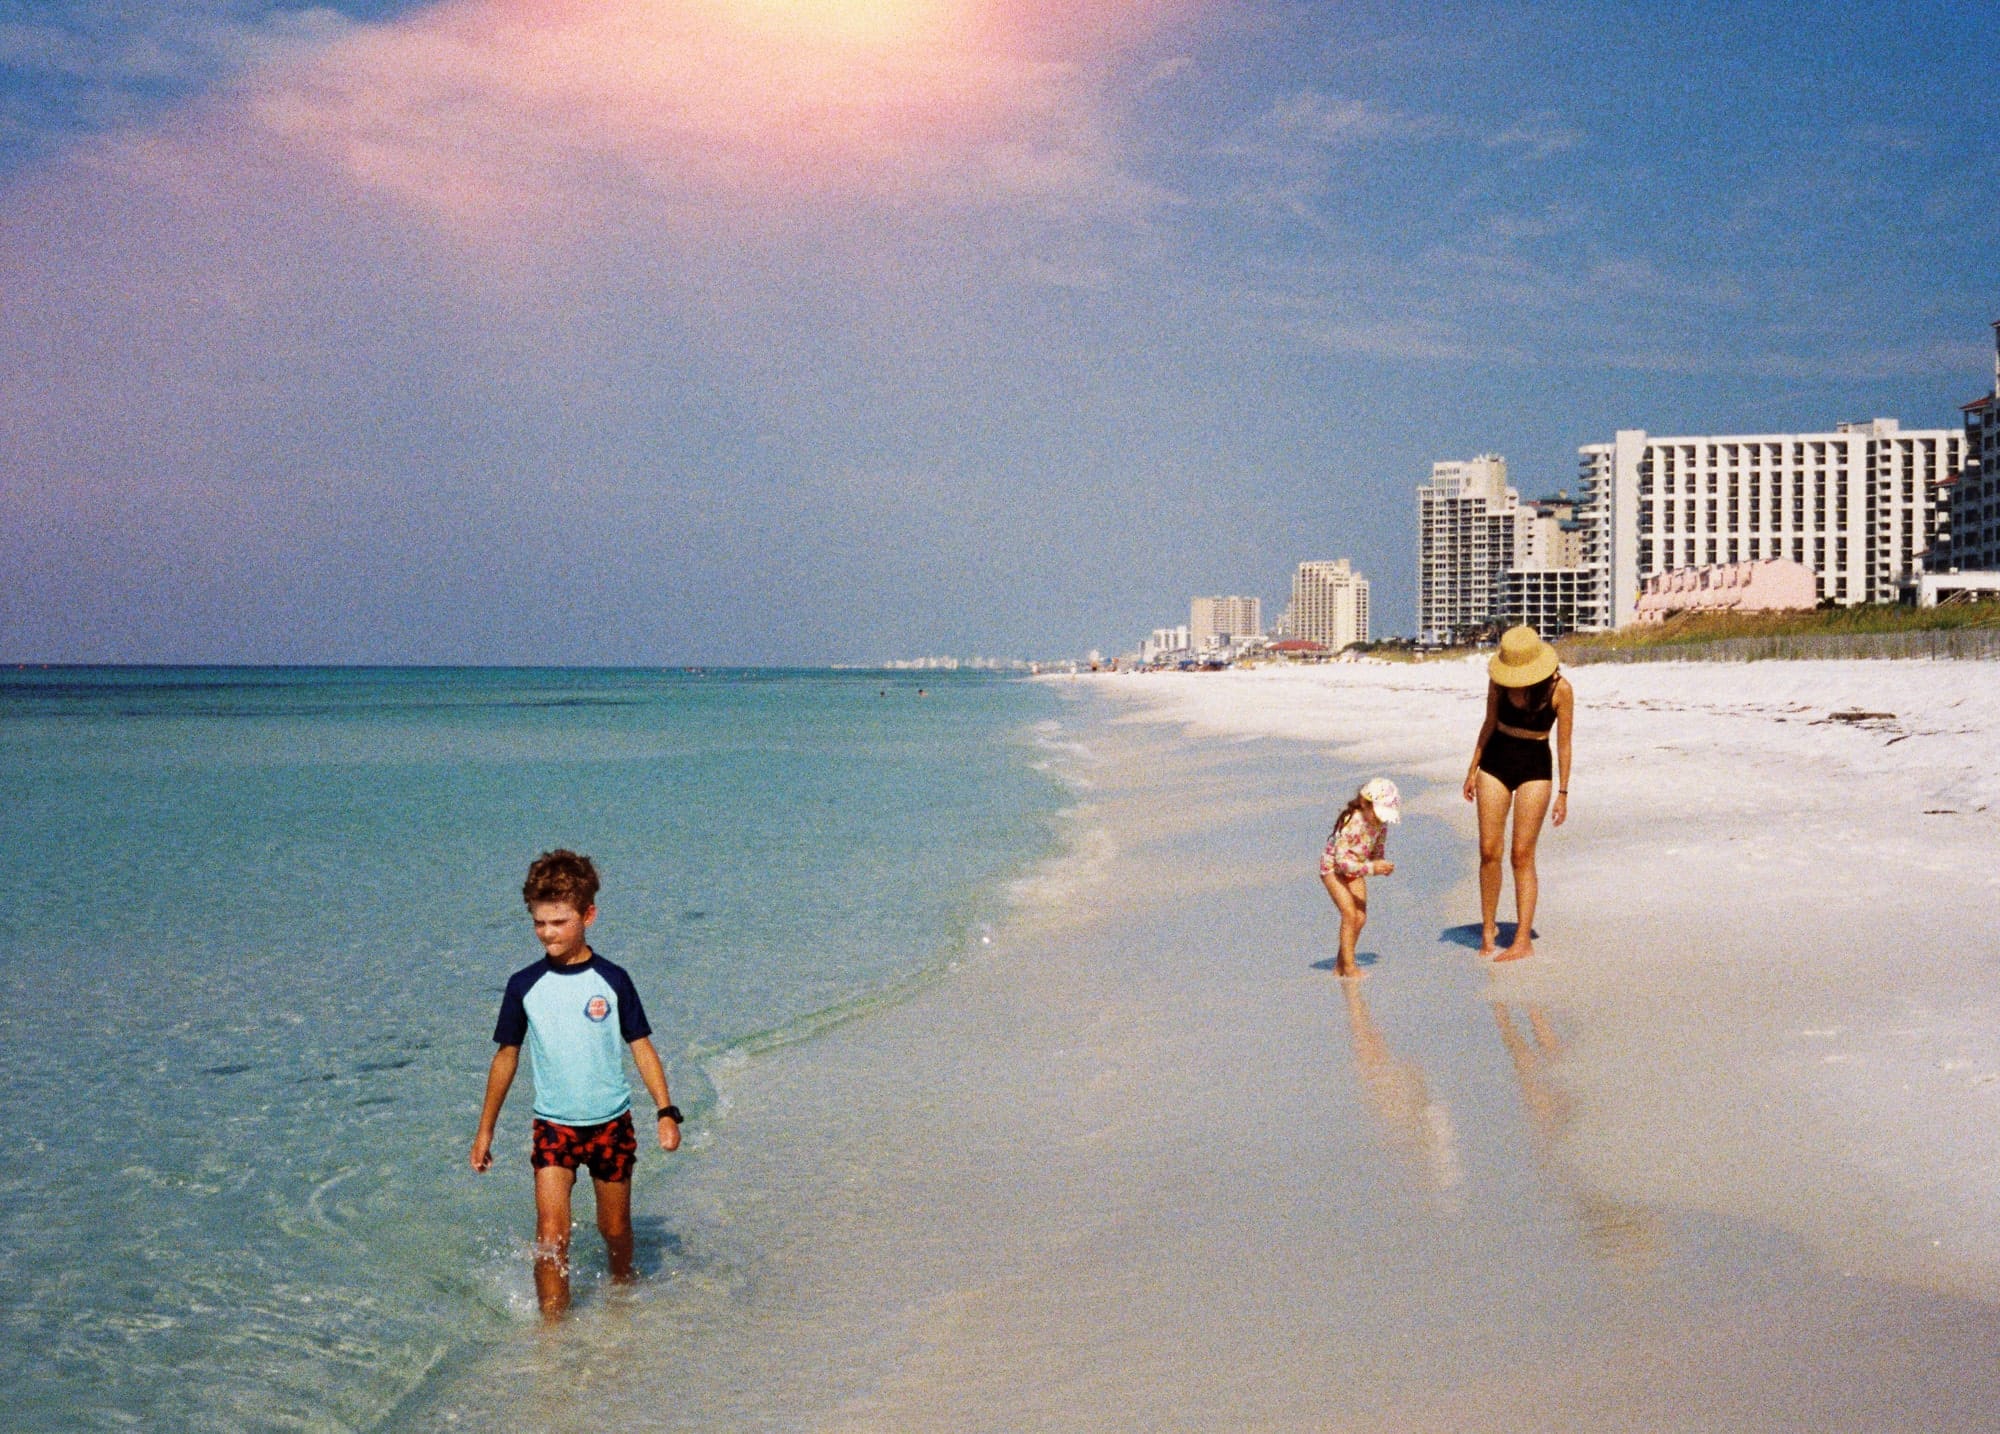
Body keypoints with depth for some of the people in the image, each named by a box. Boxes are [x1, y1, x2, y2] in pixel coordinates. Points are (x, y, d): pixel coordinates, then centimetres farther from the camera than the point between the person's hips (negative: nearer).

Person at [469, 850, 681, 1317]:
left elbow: (641, 1046, -1)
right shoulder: (524, 985, -4)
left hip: (611, 1123, 0)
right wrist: (485, 1129, 8)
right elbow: (506, 1056, 5)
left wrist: (666, 1111, -10)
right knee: (551, 1236, -12)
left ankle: (621, 1289, 42)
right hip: (553, 1126, 0)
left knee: (615, 1227, 14)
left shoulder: (612, 980, -6)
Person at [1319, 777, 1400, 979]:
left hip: (1355, 871, 7)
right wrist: (1371, 868, -43)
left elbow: (1377, 850, 1)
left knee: (1360, 917, 2)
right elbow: (1341, 860, -35)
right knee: (1349, 914, -16)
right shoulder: (1351, 823, -34)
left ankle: (1340, 966, 15)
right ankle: (1348, 967, -9)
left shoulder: (1381, 825, -13)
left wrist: (1381, 865, -22)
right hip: (1333, 869, -7)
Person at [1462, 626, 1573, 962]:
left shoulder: (1559, 688, -14)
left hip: (1535, 768, -3)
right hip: (1495, 762, 3)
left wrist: (1562, 792, -7)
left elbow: (1563, 742, -7)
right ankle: (1488, 928, 16)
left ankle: (1523, 941, -1)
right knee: (1489, 851, 0)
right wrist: (1473, 770, 8)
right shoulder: (1499, 680, -6)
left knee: (1522, 854, -5)